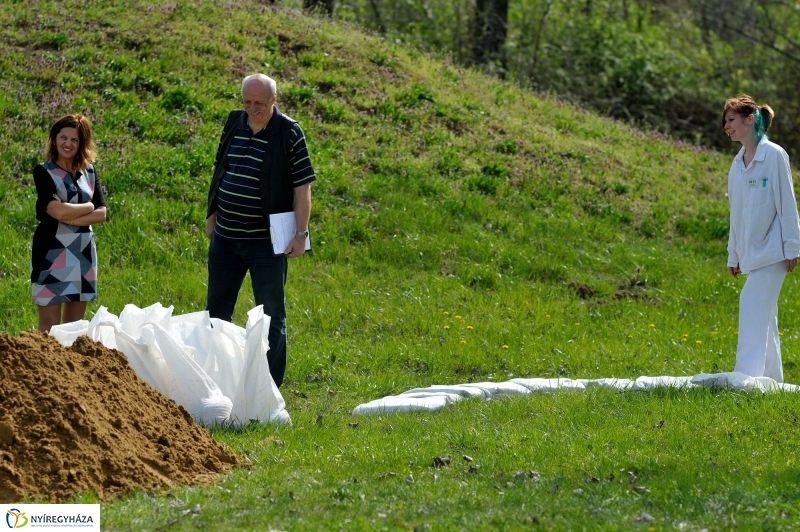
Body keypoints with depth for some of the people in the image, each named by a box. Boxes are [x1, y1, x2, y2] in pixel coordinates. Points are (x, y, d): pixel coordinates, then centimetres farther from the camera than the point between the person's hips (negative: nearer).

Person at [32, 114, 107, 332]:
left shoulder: (89, 172, 9)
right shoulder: (44, 171, -6)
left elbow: (101, 214, 0)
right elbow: (57, 211, -19)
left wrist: (71, 217, -15)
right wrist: (88, 207, -4)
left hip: (83, 252, 5)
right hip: (52, 251, -5)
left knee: (75, 324, 9)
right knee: (49, 325, -5)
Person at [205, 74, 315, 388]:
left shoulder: (289, 133, -10)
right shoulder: (234, 123, 5)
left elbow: (302, 187, -10)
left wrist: (300, 234, -14)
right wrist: (212, 215, 17)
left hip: (266, 240, -5)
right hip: (225, 237, 5)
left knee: (271, 314, 2)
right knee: (217, 309, 13)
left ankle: (271, 384, 9)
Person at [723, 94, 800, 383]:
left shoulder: (773, 155, -8)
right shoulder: (738, 164, 12)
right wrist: (733, 255, 17)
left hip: (772, 249, -8)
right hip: (751, 251, 8)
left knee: (752, 306, -17)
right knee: (764, 315, 9)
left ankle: (746, 376, -22)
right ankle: (772, 378, 13)